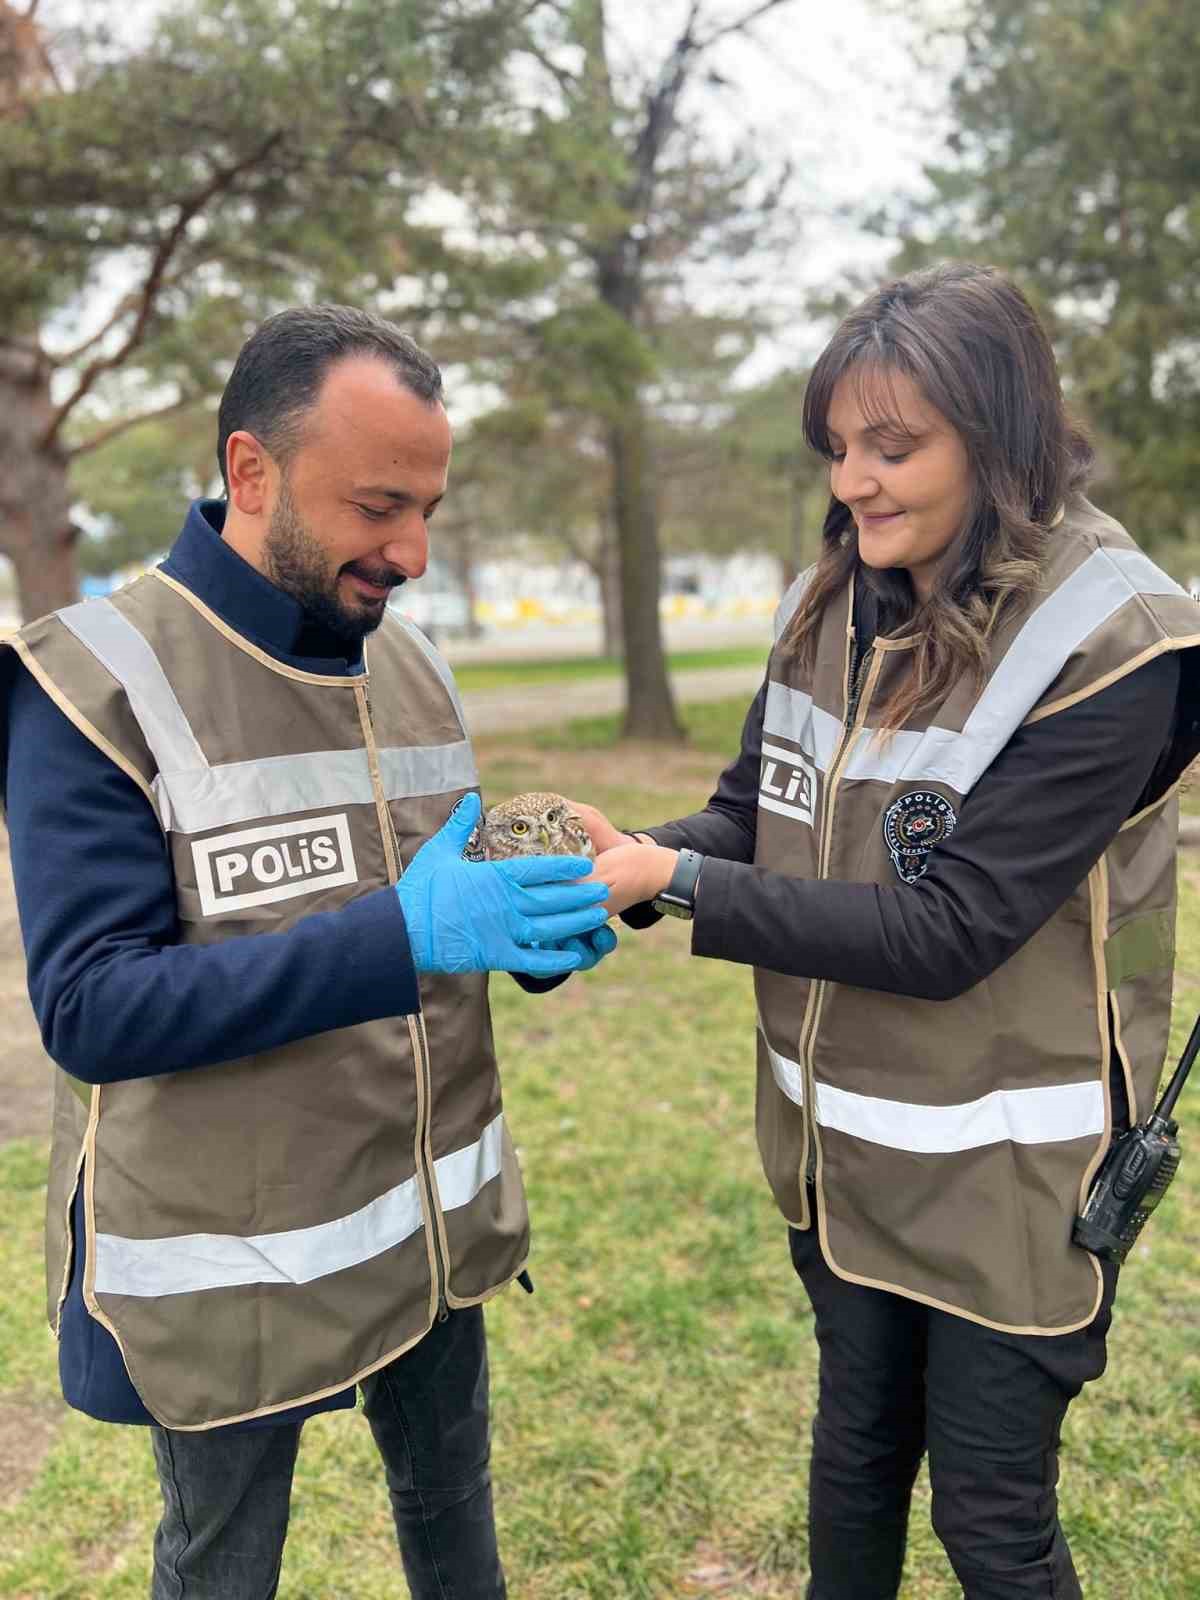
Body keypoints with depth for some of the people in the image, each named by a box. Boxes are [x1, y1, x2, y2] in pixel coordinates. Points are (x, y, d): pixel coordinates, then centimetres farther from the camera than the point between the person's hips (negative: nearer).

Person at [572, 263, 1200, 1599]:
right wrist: (622, 861, -17)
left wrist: (677, 886, -26)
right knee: (855, 1447, 25)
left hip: (1001, 1171, -5)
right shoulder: (828, 611, -1)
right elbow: (750, 817, 4)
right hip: (839, 1141, 6)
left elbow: (945, 929, -24)